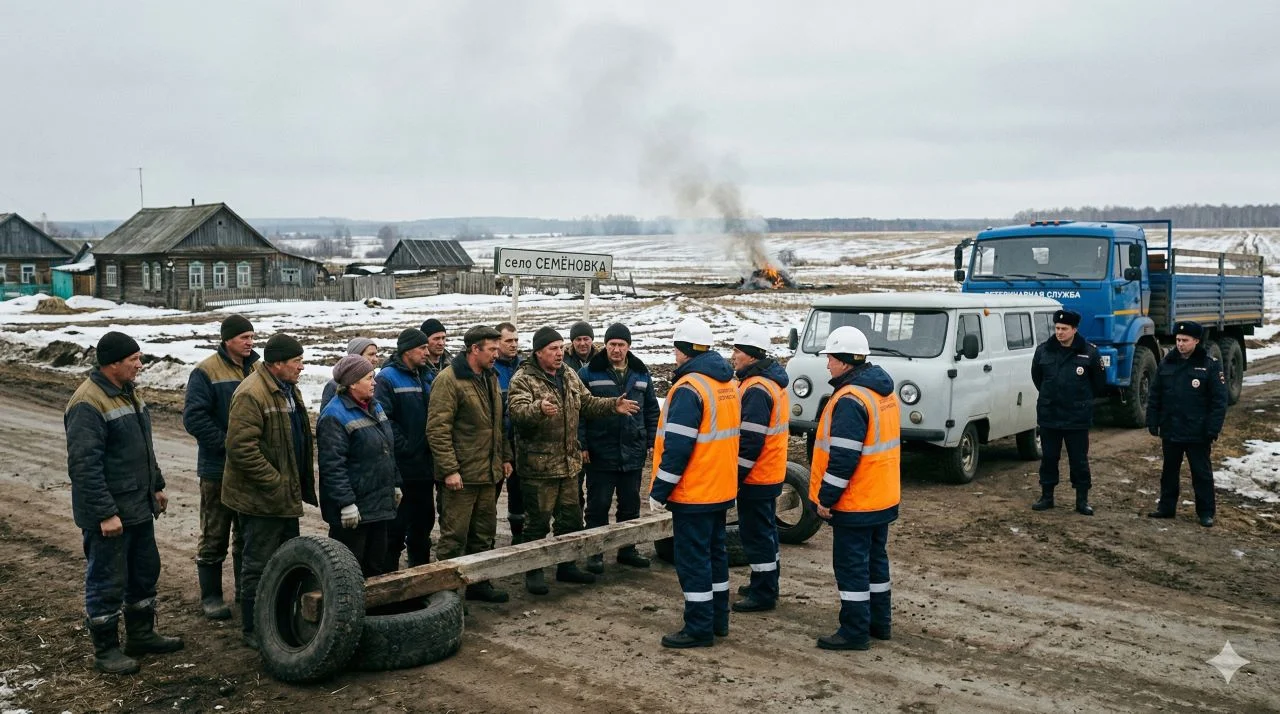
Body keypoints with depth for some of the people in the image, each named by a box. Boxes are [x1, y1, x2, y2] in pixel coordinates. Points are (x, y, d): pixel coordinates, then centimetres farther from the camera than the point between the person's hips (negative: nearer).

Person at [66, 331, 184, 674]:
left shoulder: (128, 392, 10)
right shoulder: (88, 403, -20)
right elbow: (84, 465, -24)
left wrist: (156, 485, 20)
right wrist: (105, 513, -24)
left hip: (139, 507, 9)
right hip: (109, 513, -9)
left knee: (145, 573, 18)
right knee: (107, 582, 3)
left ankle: (141, 635, 33)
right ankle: (105, 651, 16)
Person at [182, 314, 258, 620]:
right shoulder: (206, 372, -11)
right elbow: (194, 417, -16)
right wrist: (227, 444, -20)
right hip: (219, 468, -6)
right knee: (214, 536, 4)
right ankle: (210, 596, 15)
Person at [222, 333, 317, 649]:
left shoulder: (288, 389, 11)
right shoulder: (251, 394, -21)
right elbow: (241, 447, -26)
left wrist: (302, 483, 15)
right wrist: (275, 483, -23)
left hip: (286, 494, 10)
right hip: (261, 499, -10)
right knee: (259, 565, 1)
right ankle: (253, 629, 13)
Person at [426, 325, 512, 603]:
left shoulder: (490, 378, 13)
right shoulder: (448, 380, -14)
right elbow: (437, 429, -18)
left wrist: (505, 457, 18)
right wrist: (449, 469, -21)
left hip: (488, 473, 9)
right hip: (460, 475, -8)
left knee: (484, 533, 16)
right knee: (454, 536, -2)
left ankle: (478, 583, 28)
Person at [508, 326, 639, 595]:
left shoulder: (570, 376, 11)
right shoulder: (523, 379, -12)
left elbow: (587, 404, 18)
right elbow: (517, 410, -28)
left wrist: (613, 406, 2)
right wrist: (539, 408, -48)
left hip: (569, 462, 8)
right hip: (538, 464, -7)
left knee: (571, 518, 16)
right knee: (537, 521, 0)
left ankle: (566, 566, 31)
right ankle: (533, 572, 13)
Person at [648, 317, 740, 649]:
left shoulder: (689, 388, -19)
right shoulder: (728, 384, 8)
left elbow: (677, 447, -22)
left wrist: (658, 492, -16)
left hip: (693, 492, -9)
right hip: (721, 489, 9)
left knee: (693, 560, -1)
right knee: (715, 553, 18)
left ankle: (699, 628, 5)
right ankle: (718, 619, 27)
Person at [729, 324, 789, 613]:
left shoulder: (756, 389, -21)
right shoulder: (773, 383, 11)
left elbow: (750, 441, -24)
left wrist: (735, 477, -18)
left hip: (756, 477, -11)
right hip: (771, 474, 11)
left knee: (756, 535, -2)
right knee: (765, 531, 19)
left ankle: (762, 595, 5)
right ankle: (766, 585, 31)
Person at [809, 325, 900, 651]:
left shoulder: (851, 399, -22)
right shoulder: (884, 392, 9)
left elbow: (843, 457, -25)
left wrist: (826, 497, -17)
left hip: (855, 502, -10)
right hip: (883, 497, 10)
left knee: (851, 565, 0)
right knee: (875, 559, 19)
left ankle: (855, 632, 6)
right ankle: (880, 622, 29)